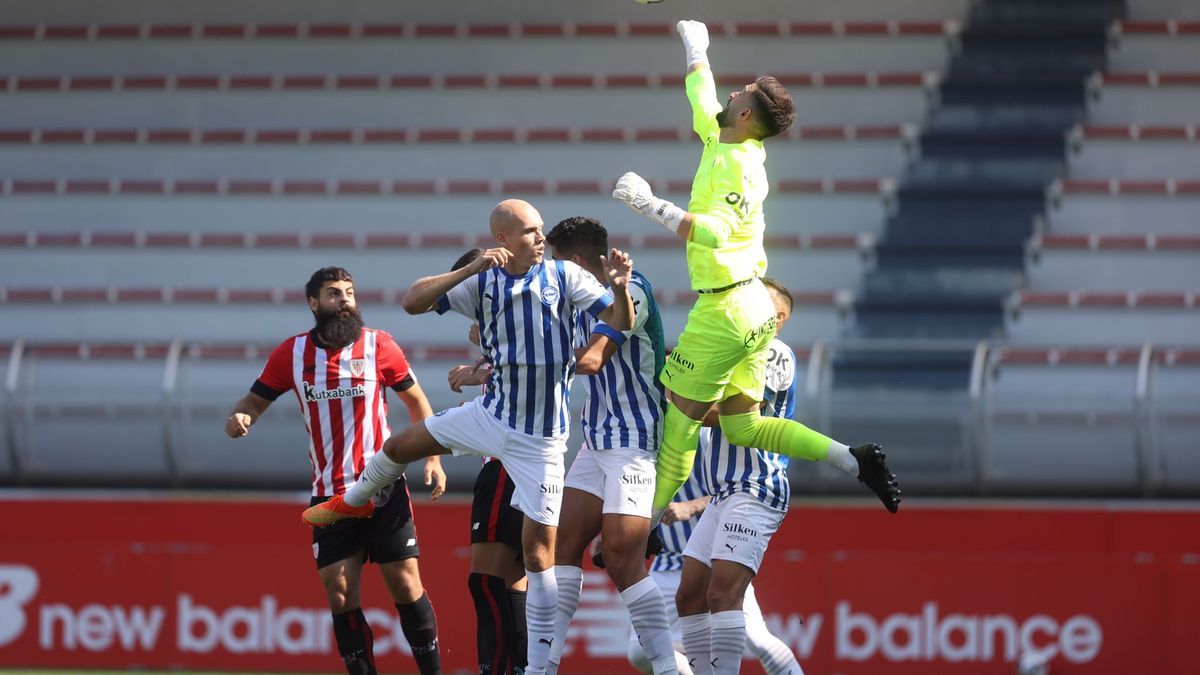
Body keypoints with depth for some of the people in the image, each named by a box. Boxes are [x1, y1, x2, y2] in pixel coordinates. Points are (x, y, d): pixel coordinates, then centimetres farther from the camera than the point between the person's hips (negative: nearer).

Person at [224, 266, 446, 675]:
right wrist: (240, 416, -14)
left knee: (405, 584, -4)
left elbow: (415, 400, 9)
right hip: (329, 495, 2)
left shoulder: (378, 345, -1)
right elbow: (257, 399, 10)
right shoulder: (292, 353, 2)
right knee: (339, 592, -3)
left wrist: (433, 458, 0)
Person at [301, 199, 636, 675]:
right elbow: (413, 301, -11)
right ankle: (355, 501, 49)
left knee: (538, 549, -5)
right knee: (400, 445, 14)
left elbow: (621, 323, -12)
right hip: (492, 416, 3)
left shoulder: (564, 277, -8)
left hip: (540, 439, -3)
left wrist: (620, 289, -34)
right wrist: (471, 269, -23)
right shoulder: (481, 283, -2)